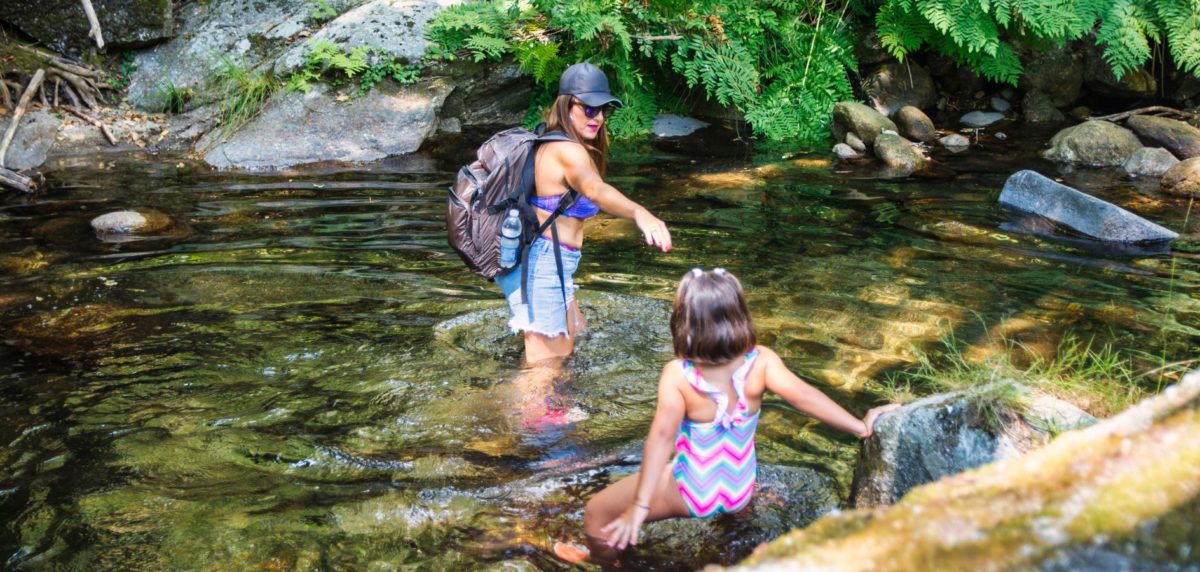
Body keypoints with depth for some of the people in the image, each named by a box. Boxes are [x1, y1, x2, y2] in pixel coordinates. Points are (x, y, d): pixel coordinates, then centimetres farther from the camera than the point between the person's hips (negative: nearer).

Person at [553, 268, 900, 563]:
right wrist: (861, 427, -17)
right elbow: (804, 396, -24)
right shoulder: (761, 362, -19)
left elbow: (662, 435, -32)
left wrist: (639, 506, -34)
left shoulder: (677, 375, -26)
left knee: (597, 513, 19)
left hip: (688, 495, -3)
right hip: (741, 491, 3)